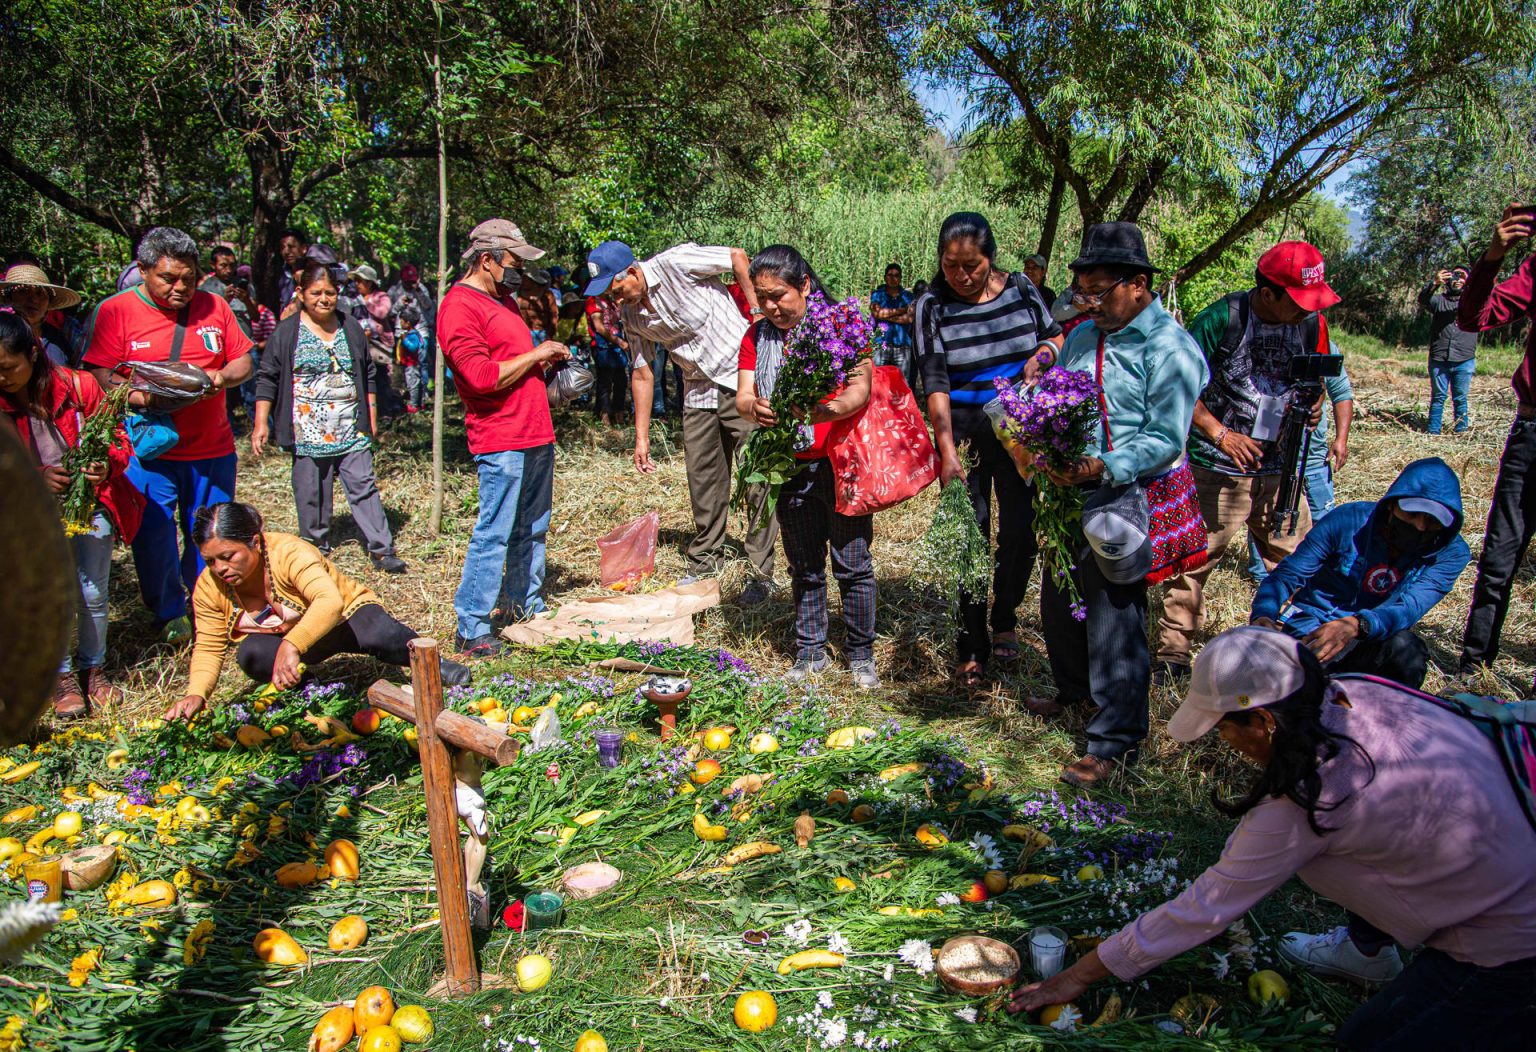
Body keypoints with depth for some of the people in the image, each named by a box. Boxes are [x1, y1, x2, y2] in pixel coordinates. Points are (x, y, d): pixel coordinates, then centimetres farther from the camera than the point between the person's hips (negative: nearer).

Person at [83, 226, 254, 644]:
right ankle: (170, 615, 22)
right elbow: (99, 378, -7)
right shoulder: (115, 311, -2)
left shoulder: (214, 307, 7)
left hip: (212, 448, 3)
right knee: (153, 536, 2)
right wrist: (141, 396, -25)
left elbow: (244, 361, 11)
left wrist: (221, 378, -10)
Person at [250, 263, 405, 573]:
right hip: (308, 432, -1)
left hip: (352, 429, 2)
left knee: (363, 486, -1)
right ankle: (316, 548, 22)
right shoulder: (287, 332, 0)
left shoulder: (352, 329, 9)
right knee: (311, 492, 6)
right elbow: (268, 379, 2)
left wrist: (371, 417, 14)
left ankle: (382, 550, -1)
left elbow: (367, 376, 16)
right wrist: (261, 423, -4)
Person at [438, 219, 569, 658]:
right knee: (494, 535, -7)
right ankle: (471, 630, 0)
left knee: (533, 529, 16)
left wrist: (547, 360, 12)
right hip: (502, 442, -10)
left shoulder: (503, 299, 19)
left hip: (536, 435, 10)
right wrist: (535, 355, -12)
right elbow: (483, 376, -22)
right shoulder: (460, 307, -12)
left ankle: (526, 606, 29)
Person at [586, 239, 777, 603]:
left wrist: (757, 312, -12)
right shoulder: (630, 314, 3)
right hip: (698, 392, 6)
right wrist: (642, 437, 10)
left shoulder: (674, 264, -16)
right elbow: (642, 374, 11)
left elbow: (737, 255, -7)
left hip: (743, 379, -6)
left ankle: (762, 574, 3)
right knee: (703, 485, 9)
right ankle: (704, 565, 25)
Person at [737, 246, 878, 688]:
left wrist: (828, 410, -36)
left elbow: (860, 390, -15)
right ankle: (810, 652, 27)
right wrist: (753, 407, -27)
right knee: (804, 568, 13)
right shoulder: (757, 336, 6)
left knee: (852, 565, 3)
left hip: (841, 464, -3)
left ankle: (861, 654, 19)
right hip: (790, 468, 4)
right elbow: (742, 395, -2)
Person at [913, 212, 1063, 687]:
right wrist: (947, 450, -22)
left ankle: (1004, 618, 31)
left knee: (1020, 531, 6)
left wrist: (1044, 354, -10)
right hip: (965, 433, -2)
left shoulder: (1021, 290, 0)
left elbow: (1056, 337, 14)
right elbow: (935, 382, -13)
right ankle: (971, 647, 9)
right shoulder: (932, 306, -8)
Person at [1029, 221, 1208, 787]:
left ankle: (1116, 740, 13)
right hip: (1071, 493, 8)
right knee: (1058, 600, 20)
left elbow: (1167, 439, -18)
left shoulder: (1169, 348, -13)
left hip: (1128, 501, -8)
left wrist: (1103, 469, -31)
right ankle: (1074, 688, 46)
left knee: (1114, 620, -2)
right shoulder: (1084, 335, 10)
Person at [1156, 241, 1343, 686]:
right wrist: (1220, 434, -15)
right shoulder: (1222, 319, -13)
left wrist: (1313, 402, -5)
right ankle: (1173, 652, 14)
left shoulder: (1310, 323, 3)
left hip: (1278, 468, 5)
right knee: (1195, 560, 0)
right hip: (1218, 469, -5)